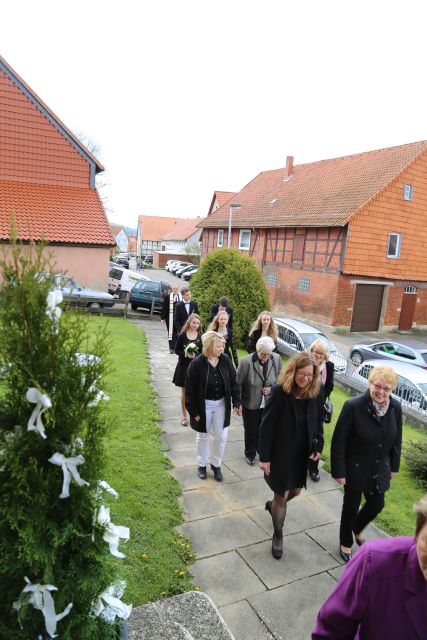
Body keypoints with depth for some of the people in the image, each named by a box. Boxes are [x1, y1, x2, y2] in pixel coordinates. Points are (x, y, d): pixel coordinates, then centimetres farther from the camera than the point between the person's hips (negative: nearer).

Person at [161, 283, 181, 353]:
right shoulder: (167, 297, 1)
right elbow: (164, 308, 3)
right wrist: (163, 318, 0)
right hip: (170, 318, 0)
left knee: (178, 333, 3)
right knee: (171, 333, 4)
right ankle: (171, 348, 9)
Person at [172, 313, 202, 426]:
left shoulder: (201, 336, -3)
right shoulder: (182, 335, -5)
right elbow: (176, 350, -1)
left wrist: (195, 355, -18)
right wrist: (186, 354, -18)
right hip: (183, 366, 0)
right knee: (184, 392, 10)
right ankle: (184, 416, 23)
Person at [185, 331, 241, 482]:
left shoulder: (225, 360, -9)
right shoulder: (197, 363, -21)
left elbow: (233, 382, 0)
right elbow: (190, 389, -15)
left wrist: (236, 402, -3)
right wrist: (193, 411, -13)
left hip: (221, 404, 3)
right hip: (204, 405, -3)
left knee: (221, 436, 10)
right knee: (203, 436, 15)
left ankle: (216, 464, 32)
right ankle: (202, 465, 36)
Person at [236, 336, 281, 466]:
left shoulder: (276, 358, -12)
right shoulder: (246, 362, -22)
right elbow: (238, 384, -11)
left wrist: (272, 389, -11)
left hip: (269, 403, 3)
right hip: (250, 403, -2)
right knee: (251, 431, 15)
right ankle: (250, 454, 40)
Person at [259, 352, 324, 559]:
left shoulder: (315, 393, -9)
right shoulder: (279, 391, -23)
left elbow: (318, 421, 6)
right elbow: (267, 426, -18)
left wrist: (318, 446, 1)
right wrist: (264, 456, -15)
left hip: (302, 453, 5)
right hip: (280, 452, -5)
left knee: (295, 491, 21)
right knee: (282, 495, 9)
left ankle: (273, 504, 53)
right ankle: (278, 535, 34)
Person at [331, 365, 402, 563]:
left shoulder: (395, 408, -10)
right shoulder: (353, 406, -24)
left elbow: (397, 440, 6)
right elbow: (338, 441, -18)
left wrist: (394, 466, 11)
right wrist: (339, 471, -16)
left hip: (380, 470, 5)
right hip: (355, 470, -4)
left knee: (376, 505, 21)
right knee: (351, 507, 14)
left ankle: (357, 529, 53)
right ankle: (345, 543, 41)